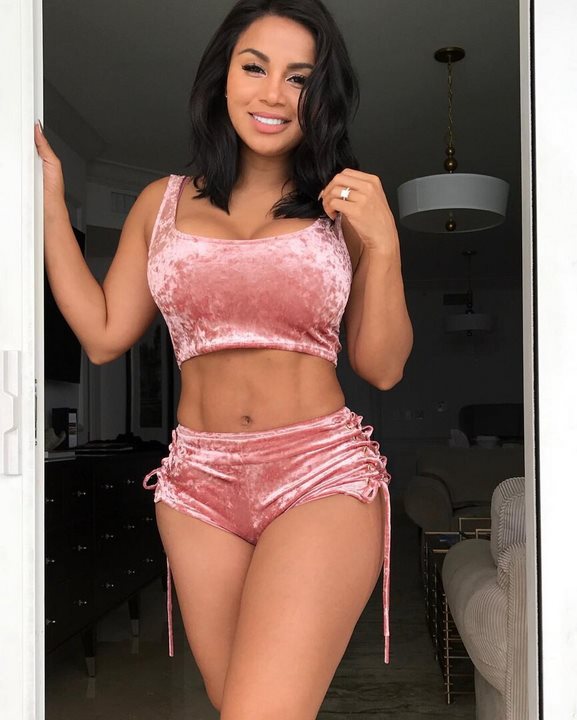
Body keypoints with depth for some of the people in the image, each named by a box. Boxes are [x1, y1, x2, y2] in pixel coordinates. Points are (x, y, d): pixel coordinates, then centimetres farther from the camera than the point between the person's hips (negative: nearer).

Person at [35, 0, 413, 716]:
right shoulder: (164, 203, 12)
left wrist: (383, 244, -8)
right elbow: (103, 334, 9)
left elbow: (382, 367, 4)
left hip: (321, 476, -2)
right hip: (199, 482, 3)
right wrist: (49, 199, 11)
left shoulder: (346, 206, 6)